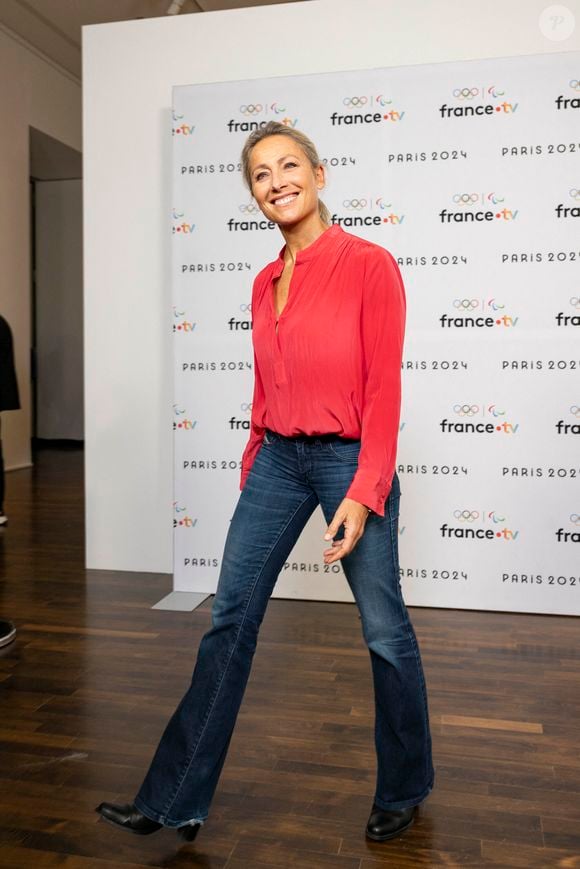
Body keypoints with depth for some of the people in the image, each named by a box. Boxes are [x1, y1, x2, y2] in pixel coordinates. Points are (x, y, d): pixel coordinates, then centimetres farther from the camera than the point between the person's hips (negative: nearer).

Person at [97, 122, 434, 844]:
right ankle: (176, 799, 22)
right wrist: (251, 469, 15)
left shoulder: (369, 265, -9)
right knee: (230, 620, 7)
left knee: (385, 632, 8)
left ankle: (403, 790, 34)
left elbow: (383, 391, -13)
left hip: (348, 459, -5)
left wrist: (362, 495, -18)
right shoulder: (264, 283, 9)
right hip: (277, 459, 6)